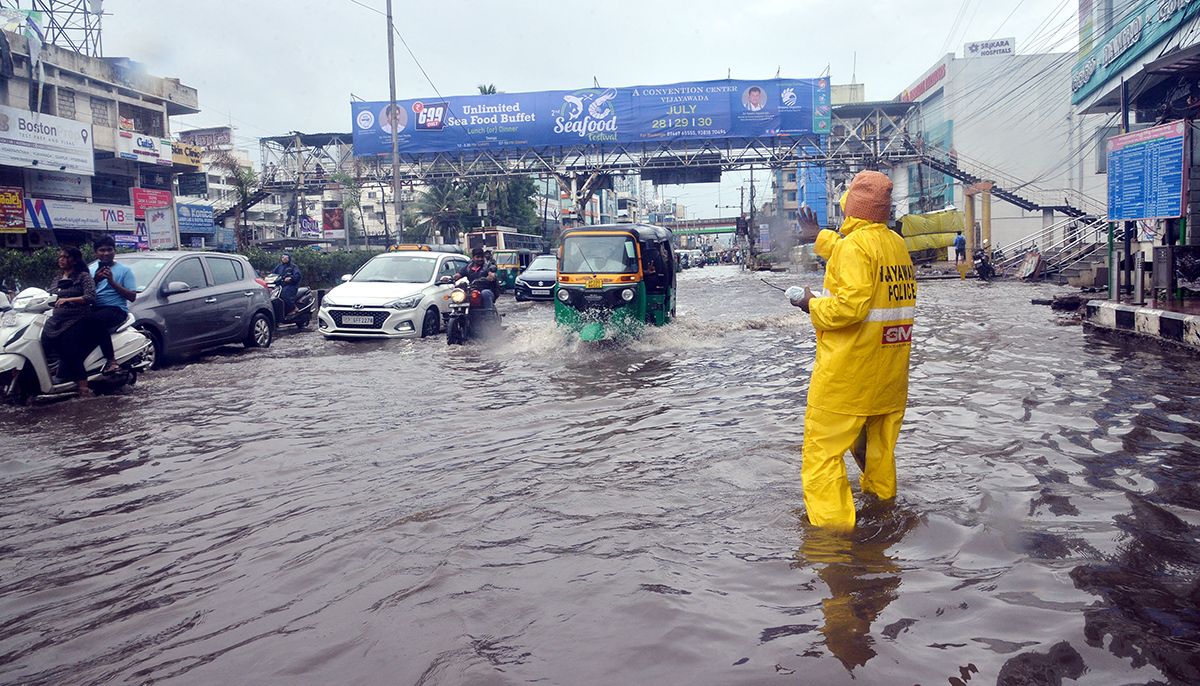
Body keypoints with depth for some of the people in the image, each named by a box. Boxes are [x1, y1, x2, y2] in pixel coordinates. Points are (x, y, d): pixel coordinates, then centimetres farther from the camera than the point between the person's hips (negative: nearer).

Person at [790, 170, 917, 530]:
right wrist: (819, 236, 35)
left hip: (848, 372, -8)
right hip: (890, 373, 9)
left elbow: (851, 305, -25)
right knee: (879, 444, 23)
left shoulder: (854, 245, -16)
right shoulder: (897, 243, 11)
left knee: (823, 449, -3)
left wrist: (813, 305, -9)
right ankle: (882, 498, 39)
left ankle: (832, 522, -6)